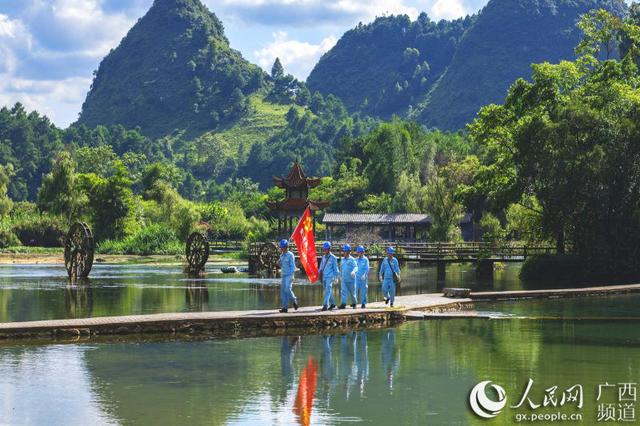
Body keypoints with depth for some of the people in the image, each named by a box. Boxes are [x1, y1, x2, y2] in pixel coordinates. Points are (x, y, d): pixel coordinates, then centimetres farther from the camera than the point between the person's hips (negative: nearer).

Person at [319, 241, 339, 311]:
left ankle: (325, 305, -22)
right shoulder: (324, 257, 10)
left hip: (330, 276, -6)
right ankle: (332, 304, 25)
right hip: (324, 276, 6)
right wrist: (320, 272, 16)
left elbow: (335, 268, -1)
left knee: (328, 290, -15)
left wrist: (336, 277, 0)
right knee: (327, 290, 13)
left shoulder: (333, 258, -6)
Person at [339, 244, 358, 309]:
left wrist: (353, 271, -44)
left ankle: (354, 303, 31)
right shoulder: (343, 259, 9)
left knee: (352, 292, 10)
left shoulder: (352, 260, -9)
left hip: (351, 279, -4)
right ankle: (343, 304, -19)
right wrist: (341, 275, 29)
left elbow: (356, 267, -23)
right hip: (343, 279, 4)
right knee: (343, 291, -11)